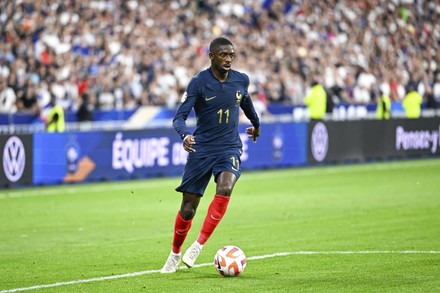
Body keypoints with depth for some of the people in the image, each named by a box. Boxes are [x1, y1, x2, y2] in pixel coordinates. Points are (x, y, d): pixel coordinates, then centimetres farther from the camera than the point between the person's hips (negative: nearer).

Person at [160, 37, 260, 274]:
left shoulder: (241, 80, 2)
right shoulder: (198, 83, -10)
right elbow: (180, 116, -15)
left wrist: (256, 123, 42)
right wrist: (185, 136, -36)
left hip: (229, 148, 2)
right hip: (201, 149, -2)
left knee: (225, 189, -29)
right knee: (188, 208, 0)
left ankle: (198, 246, -21)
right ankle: (175, 255, 25)